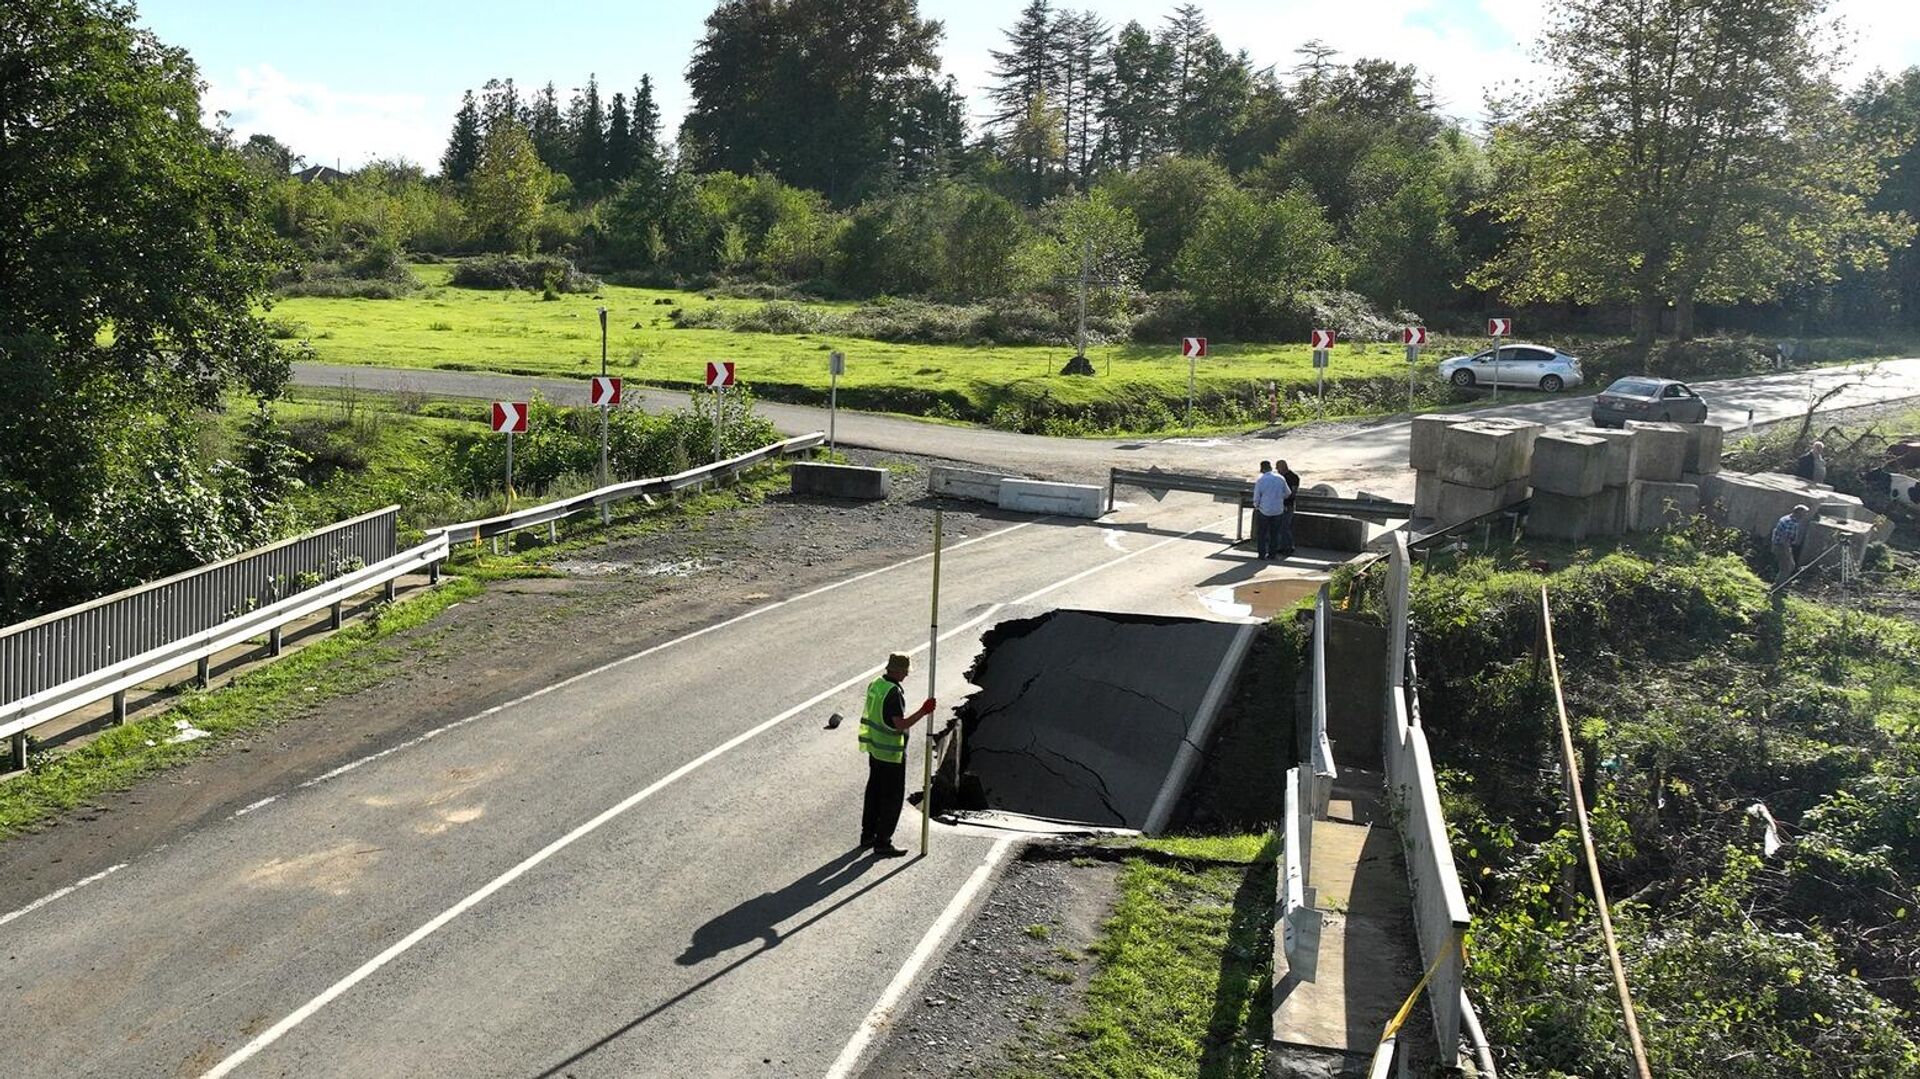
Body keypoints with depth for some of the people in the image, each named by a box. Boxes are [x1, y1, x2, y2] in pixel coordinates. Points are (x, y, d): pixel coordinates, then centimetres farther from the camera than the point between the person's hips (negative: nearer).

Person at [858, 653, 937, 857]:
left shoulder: (875, 685, 4)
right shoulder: (893, 692, -23)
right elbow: (901, 724, -28)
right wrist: (923, 712, -23)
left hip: (875, 749, 9)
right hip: (891, 753, -9)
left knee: (874, 792, 18)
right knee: (892, 798, 1)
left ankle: (867, 836, 27)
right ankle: (882, 843, 5)